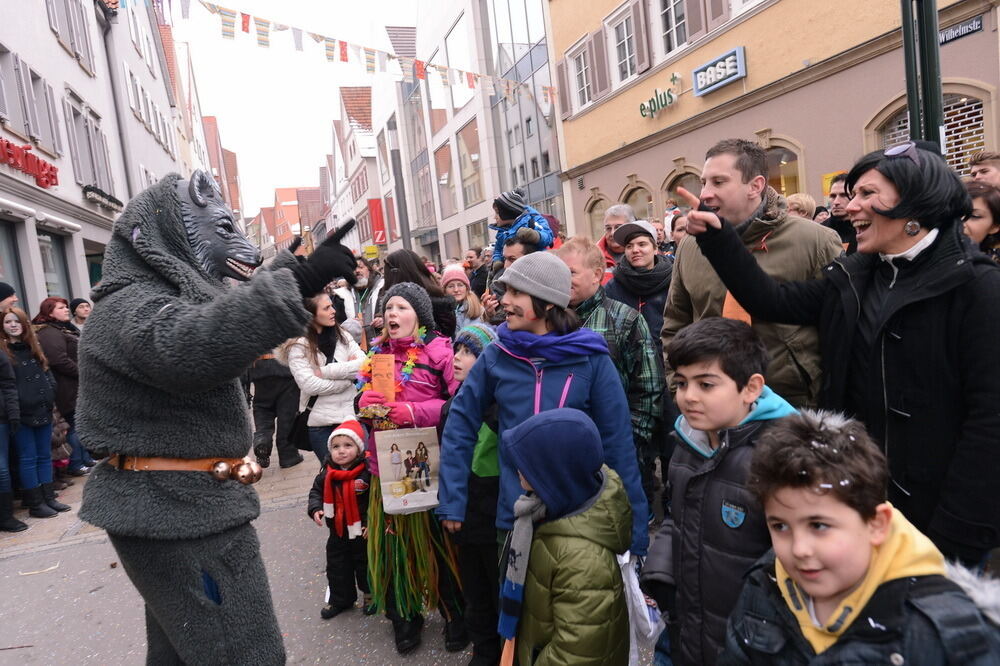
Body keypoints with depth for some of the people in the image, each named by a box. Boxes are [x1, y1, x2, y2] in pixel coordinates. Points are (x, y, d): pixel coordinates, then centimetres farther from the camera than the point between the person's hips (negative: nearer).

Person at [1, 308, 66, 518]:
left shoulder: (33, 347, 14)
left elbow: (47, 373, 17)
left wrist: (50, 394, 4)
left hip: (43, 410, 6)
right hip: (22, 413, -6)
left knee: (45, 456, 11)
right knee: (28, 458, 1)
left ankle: (48, 497, 20)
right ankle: (35, 503, 8)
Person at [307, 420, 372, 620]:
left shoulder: (367, 472, -22)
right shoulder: (327, 473, -8)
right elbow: (316, 491, 6)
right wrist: (315, 509, -11)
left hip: (363, 531, -4)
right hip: (337, 531, 4)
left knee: (366, 564, 15)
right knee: (337, 566, 17)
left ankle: (370, 595, 38)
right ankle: (339, 599, 38)